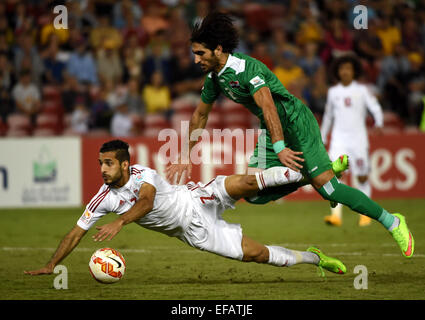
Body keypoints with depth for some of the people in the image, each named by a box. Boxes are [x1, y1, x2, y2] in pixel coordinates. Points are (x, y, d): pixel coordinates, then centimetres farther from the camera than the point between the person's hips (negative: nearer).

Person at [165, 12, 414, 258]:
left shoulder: (248, 68, -23)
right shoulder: (214, 78, 5)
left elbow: (268, 106, -35)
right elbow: (200, 115, 19)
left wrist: (279, 148, -45)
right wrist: (186, 157, 21)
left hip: (297, 122, -9)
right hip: (273, 131, 9)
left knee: (326, 187, -17)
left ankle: (392, 222, -6)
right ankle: (307, 174, 12)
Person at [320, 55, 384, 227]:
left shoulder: (361, 90, 1)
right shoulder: (333, 91, 9)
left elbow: (375, 107, -7)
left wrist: (379, 122, -27)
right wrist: (322, 138, 24)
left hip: (358, 139, -2)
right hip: (338, 140, 2)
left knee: (362, 177, 3)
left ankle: (365, 213, 19)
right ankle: (336, 215, -18)